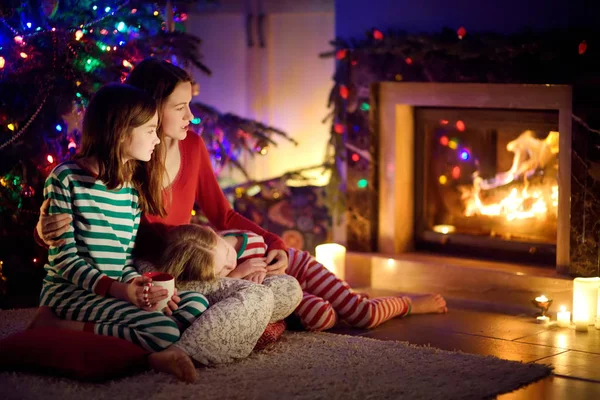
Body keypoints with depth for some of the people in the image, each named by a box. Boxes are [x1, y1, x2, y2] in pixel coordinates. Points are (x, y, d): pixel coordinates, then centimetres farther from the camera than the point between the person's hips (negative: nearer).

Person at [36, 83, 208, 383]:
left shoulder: (134, 189, 13)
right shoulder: (66, 179, -8)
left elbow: (125, 260, 12)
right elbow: (64, 258, -13)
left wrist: (139, 287, -11)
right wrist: (117, 289, -24)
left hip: (115, 294, 8)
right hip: (69, 293, -7)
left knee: (196, 304, -9)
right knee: (164, 332, -26)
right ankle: (62, 330, -17)